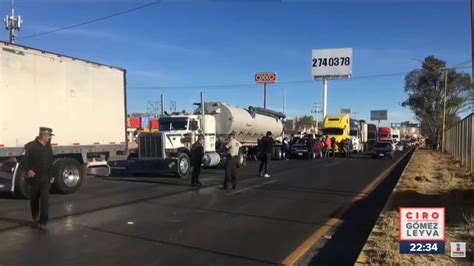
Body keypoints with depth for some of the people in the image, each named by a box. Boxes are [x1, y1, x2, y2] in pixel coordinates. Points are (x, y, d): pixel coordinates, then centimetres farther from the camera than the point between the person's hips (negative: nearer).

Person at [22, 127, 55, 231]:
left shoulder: (48, 147, 8)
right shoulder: (31, 146, -10)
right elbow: (24, 160, -16)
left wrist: (51, 174, 13)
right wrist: (28, 170, -32)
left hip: (46, 178, 3)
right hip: (34, 178, -2)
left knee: (44, 199, -8)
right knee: (34, 199, 14)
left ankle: (43, 222, -6)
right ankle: (35, 219, 36)